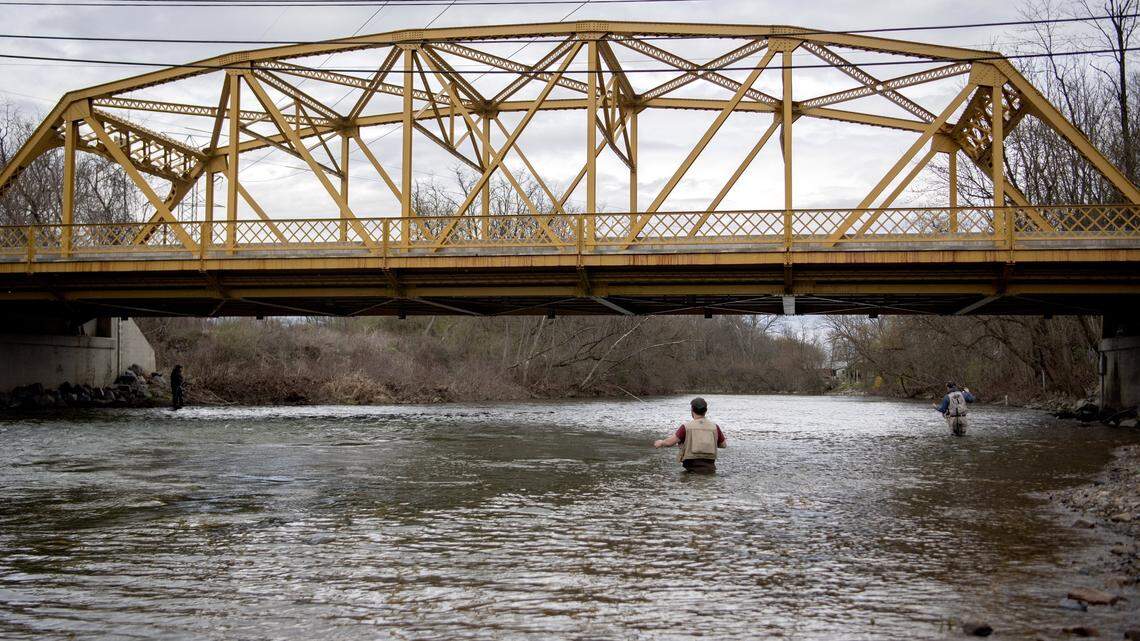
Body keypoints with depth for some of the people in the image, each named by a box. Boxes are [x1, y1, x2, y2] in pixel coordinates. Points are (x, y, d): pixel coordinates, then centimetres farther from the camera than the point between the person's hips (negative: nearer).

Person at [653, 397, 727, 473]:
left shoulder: (686, 427, -3)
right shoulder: (715, 427, 7)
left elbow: (669, 442, -5)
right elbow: (724, 444, 19)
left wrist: (661, 443, 18)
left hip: (691, 467, -3)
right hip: (710, 468, 3)